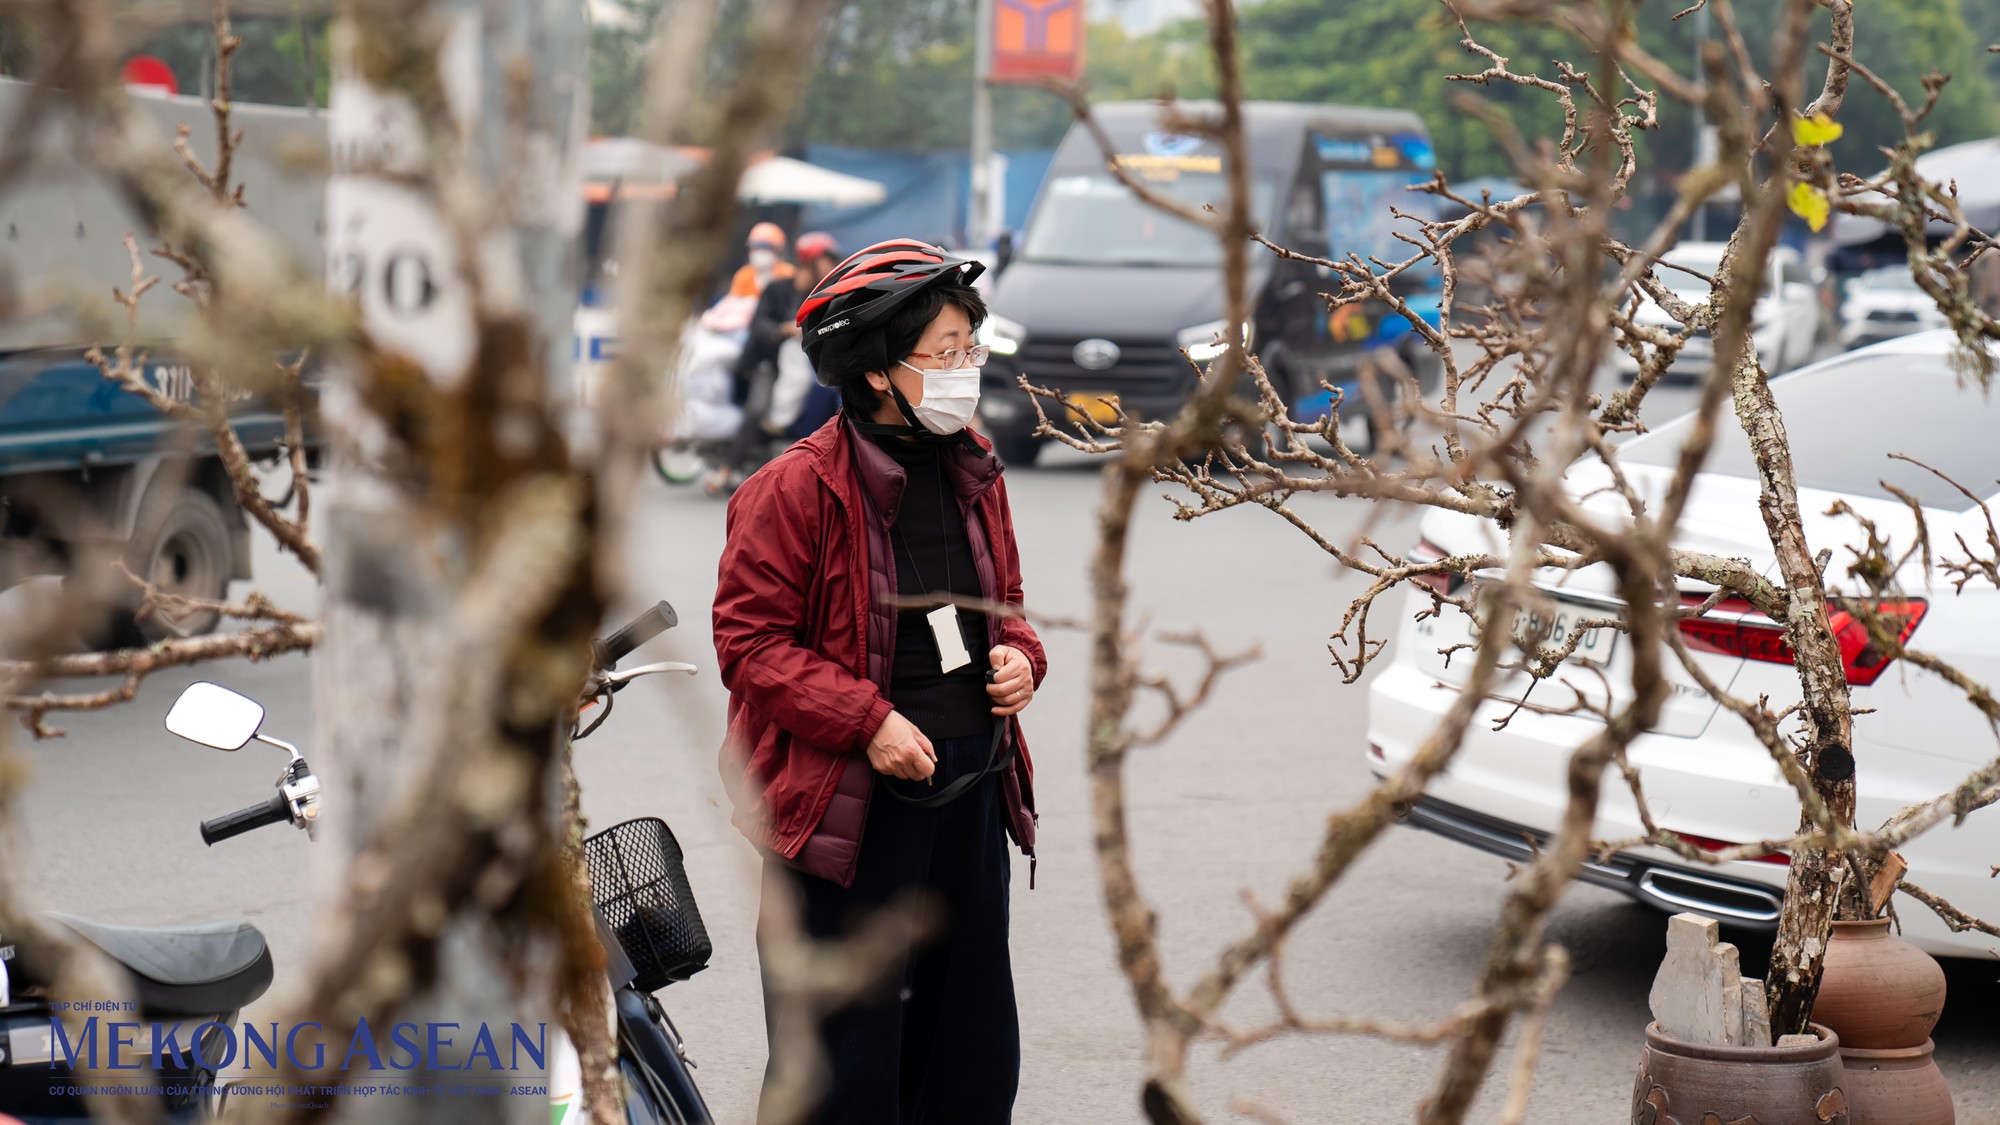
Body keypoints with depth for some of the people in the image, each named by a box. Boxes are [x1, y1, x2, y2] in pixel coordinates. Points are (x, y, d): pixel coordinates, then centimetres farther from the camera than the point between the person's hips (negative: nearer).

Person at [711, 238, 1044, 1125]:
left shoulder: (973, 475, 10)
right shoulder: (796, 488, -12)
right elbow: (749, 643, -12)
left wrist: (1018, 659, 1)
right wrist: (868, 722, -20)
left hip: (972, 789, 7)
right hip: (848, 803, -7)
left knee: (972, 1047, 14)